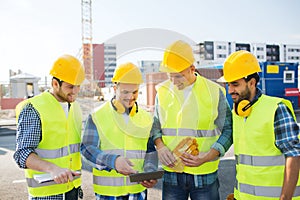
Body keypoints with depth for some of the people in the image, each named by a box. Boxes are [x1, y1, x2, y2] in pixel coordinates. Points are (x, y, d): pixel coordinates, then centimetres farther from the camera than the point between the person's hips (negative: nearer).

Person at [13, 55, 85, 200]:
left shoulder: (75, 107, 8)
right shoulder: (33, 109, -14)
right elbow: (22, 154, -20)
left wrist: (77, 182, 14)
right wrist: (52, 169, -35)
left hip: (72, 187, 6)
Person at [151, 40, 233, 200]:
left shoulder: (214, 91, -3)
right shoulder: (162, 91, 4)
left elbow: (227, 130, 2)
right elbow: (155, 126, 14)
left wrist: (208, 155, -11)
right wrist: (160, 146, -6)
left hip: (204, 173, -2)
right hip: (171, 172, 2)